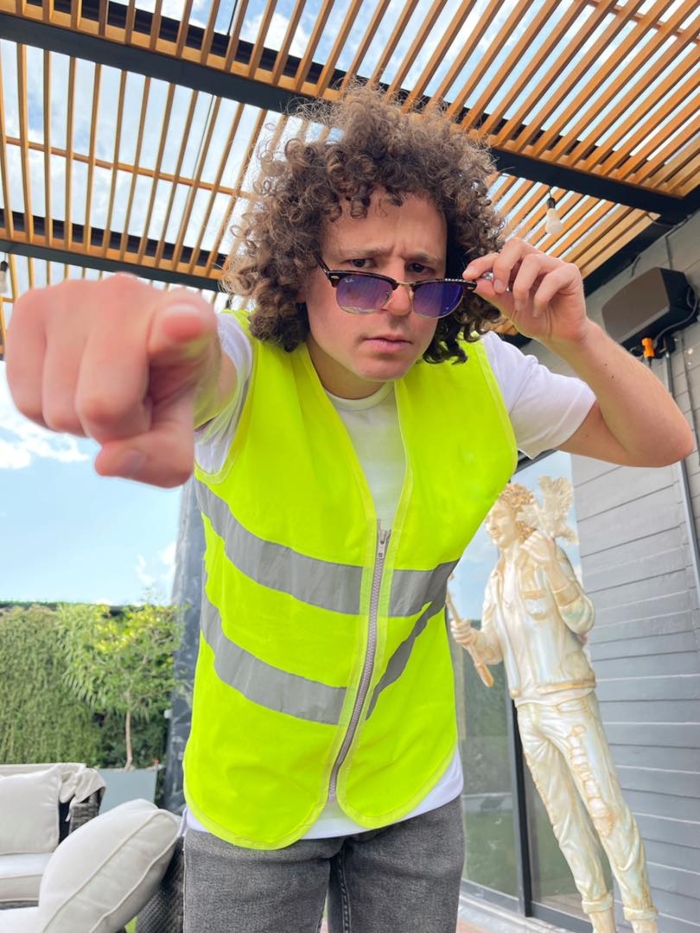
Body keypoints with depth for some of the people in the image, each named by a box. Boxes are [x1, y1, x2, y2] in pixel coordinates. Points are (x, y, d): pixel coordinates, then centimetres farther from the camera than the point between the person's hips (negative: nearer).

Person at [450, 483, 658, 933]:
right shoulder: (495, 583, 13)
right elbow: (494, 650, 10)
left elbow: (583, 620, -16)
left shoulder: (543, 554, -8)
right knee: (564, 814, 11)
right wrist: (469, 638, -12)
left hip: (568, 700, -7)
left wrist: (553, 567, -31)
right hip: (528, 710, 7)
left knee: (606, 807, -6)